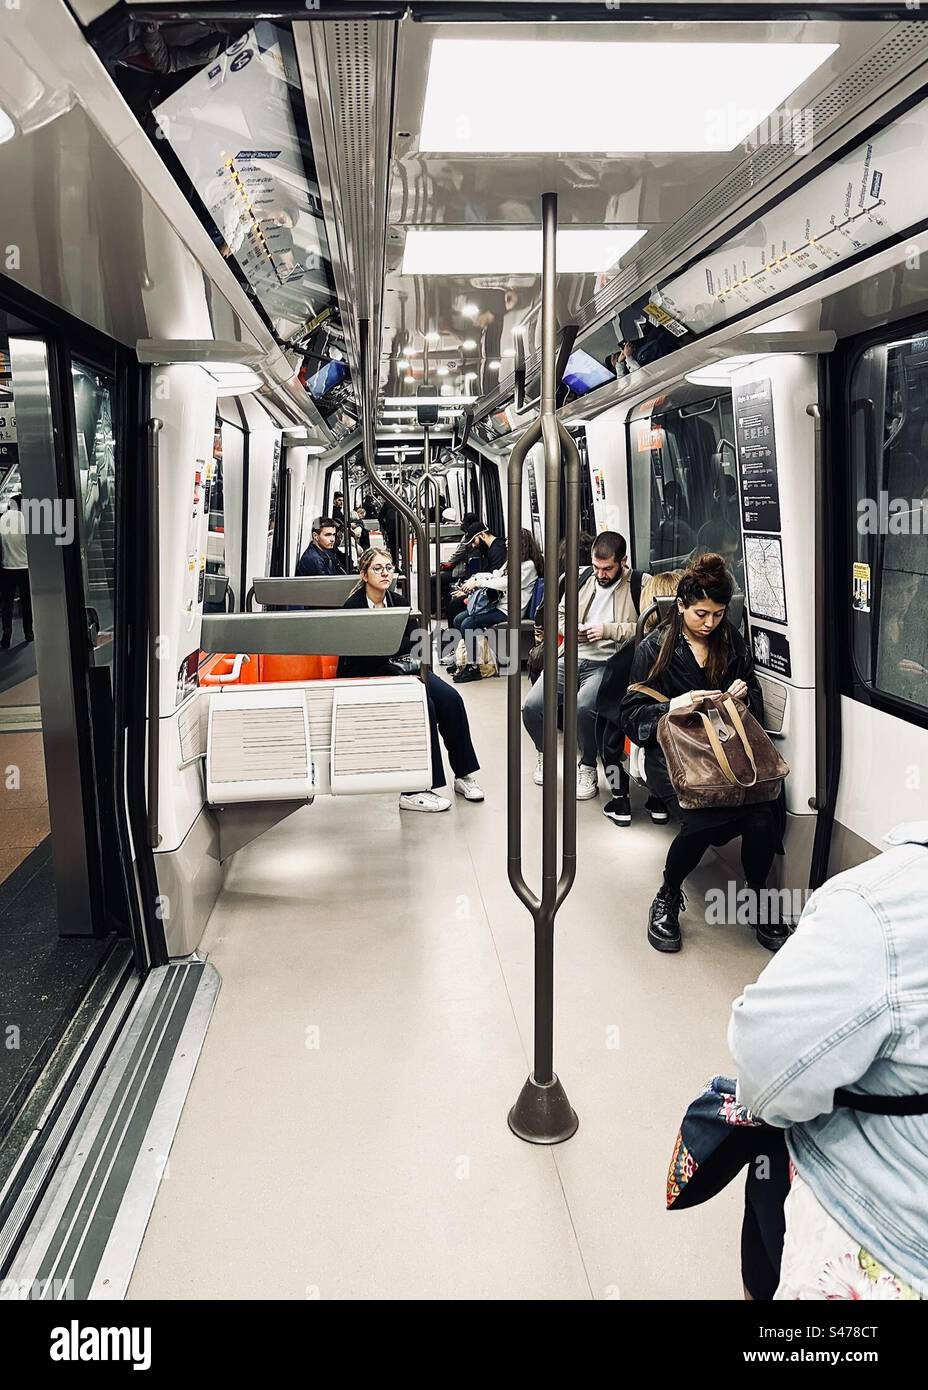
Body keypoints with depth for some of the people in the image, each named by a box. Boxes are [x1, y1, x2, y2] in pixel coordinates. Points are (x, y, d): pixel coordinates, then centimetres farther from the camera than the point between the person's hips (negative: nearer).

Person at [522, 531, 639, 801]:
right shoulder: (584, 579, 18)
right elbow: (560, 614, 28)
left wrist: (608, 630, -14)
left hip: (607, 662, -5)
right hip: (572, 656, 5)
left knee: (584, 707, -34)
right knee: (532, 706, -15)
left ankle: (588, 768, -8)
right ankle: (544, 752, 18)